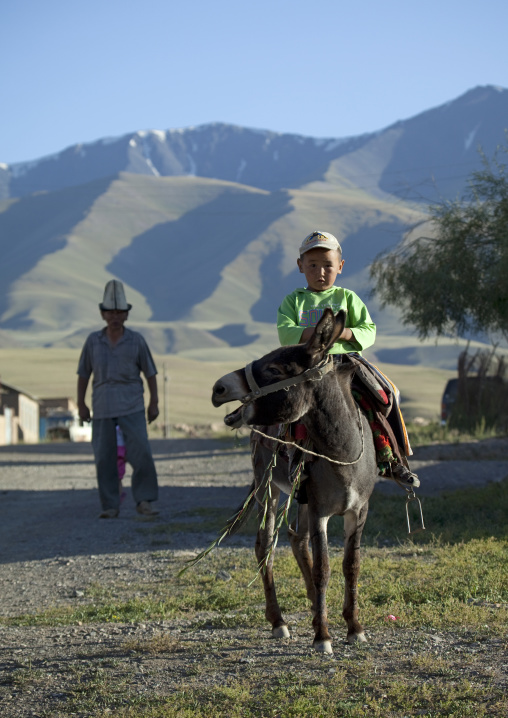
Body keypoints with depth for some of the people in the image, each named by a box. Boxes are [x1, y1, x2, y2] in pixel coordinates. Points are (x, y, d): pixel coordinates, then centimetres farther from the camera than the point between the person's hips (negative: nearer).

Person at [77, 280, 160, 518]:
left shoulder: (136, 341, 0)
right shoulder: (93, 341, 3)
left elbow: (150, 372, 7)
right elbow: (83, 373, 10)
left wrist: (154, 403, 6)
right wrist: (81, 404, 10)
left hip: (131, 407, -1)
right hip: (102, 409, 2)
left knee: (141, 453, -12)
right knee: (104, 458, 1)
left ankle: (144, 501, -1)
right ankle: (110, 506, 10)